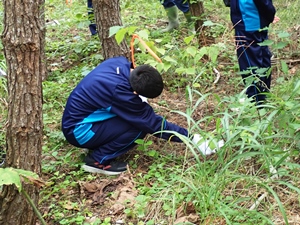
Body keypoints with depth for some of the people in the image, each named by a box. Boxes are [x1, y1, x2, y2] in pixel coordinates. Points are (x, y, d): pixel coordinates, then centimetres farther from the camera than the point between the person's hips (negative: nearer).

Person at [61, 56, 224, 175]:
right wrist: (192, 139, -21)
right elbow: (154, 123, -25)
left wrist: (141, 101, -3)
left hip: (79, 115, 8)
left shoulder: (121, 63, -11)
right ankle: (98, 160, -8)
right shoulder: (119, 91, -33)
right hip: (78, 130, -8)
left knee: (138, 114, 2)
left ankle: (100, 145, 9)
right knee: (139, 126, -20)